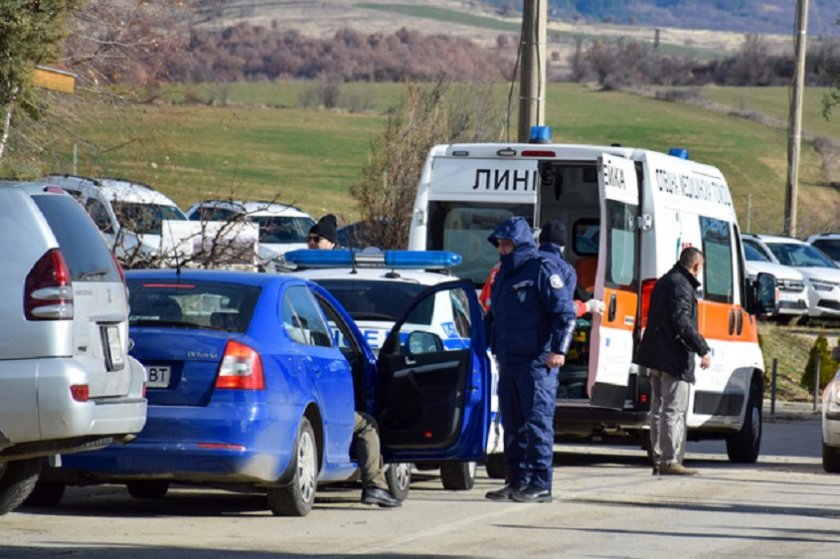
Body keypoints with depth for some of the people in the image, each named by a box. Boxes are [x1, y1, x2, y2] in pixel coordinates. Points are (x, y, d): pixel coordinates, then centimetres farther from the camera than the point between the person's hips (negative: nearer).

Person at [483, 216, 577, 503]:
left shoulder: (542, 270, -5)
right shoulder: (503, 275, 20)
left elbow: (565, 313, -10)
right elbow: (493, 316, 30)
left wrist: (558, 349, -17)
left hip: (537, 362, -9)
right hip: (508, 361, 9)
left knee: (537, 422, -9)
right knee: (512, 424, 10)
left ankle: (540, 484, -9)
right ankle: (517, 481, 15)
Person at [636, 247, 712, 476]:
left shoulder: (664, 282, 19)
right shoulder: (681, 286, -14)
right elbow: (682, 322, -23)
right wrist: (703, 349, -21)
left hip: (657, 358, 10)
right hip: (674, 358, -10)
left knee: (659, 410, 13)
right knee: (674, 410, -9)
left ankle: (659, 460, 17)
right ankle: (669, 461, -12)